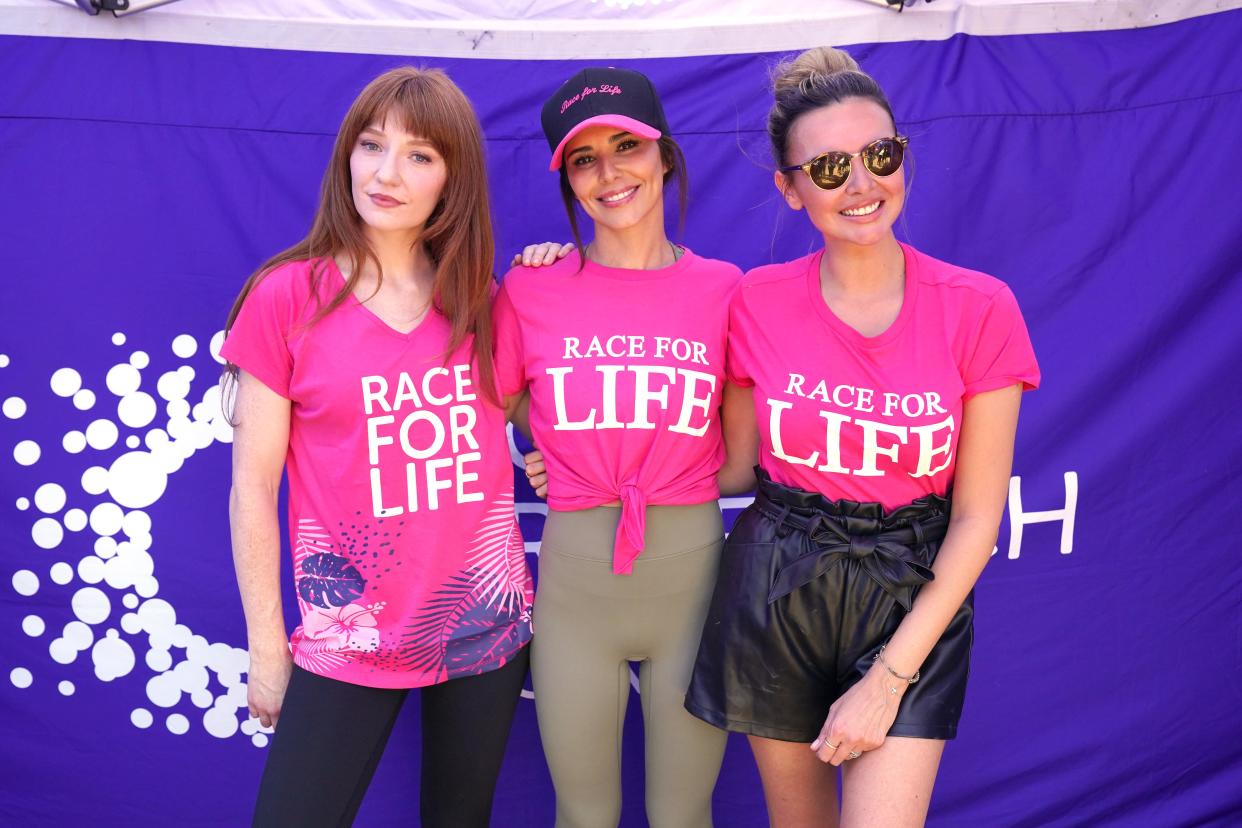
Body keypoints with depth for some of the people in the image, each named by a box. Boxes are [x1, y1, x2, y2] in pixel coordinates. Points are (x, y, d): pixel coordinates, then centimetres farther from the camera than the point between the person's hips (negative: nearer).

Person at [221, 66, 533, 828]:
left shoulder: (481, 299, 2)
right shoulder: (286, 298, -8)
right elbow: (254, 487, -5)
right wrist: (266, 648, -2)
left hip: (488, 623, 3)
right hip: (349, 641, -3)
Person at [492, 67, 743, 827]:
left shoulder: (722, 288, -2)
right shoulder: (531, 289, -2)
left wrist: (661, 470, -1)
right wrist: (571, 468, 0)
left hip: (693, 571, 0)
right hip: (573, 574, 0)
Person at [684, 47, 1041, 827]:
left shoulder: (979, 309, -10)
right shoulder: (758, 301, -5)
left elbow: (976, 516, -8)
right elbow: (738, 465, 7)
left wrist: (889, 678, -11)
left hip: (913, 603, -1)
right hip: (775, 593, 2)